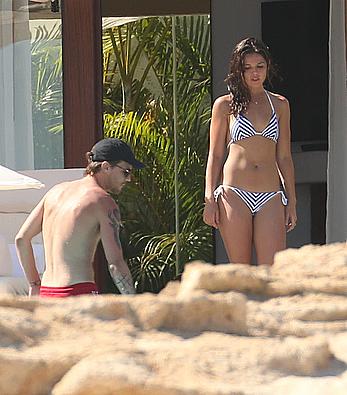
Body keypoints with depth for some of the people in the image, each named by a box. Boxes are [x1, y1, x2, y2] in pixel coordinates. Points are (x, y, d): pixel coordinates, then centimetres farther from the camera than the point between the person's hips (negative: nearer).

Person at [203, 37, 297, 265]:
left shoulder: (280, 105, 15)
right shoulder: (225, 105, 8)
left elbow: (284, 157, 16)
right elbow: (215, 155, 8)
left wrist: (292, 202, 12)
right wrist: (210, 199, -1)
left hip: (271, 197, 2)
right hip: (234, 195, -2)